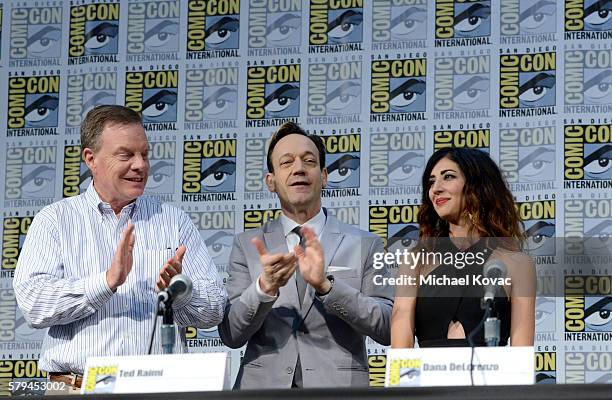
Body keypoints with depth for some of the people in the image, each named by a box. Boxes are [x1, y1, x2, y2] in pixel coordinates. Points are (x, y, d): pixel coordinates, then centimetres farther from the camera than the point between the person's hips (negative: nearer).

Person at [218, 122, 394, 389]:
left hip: (338, 387, -1)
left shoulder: (364, 245, 7)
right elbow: (230, 335, 3)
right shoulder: (247, 245, 11)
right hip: (263, 387, 1)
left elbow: (389, 328, -1)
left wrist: (325, 285, -12)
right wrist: (265, 287, -14)